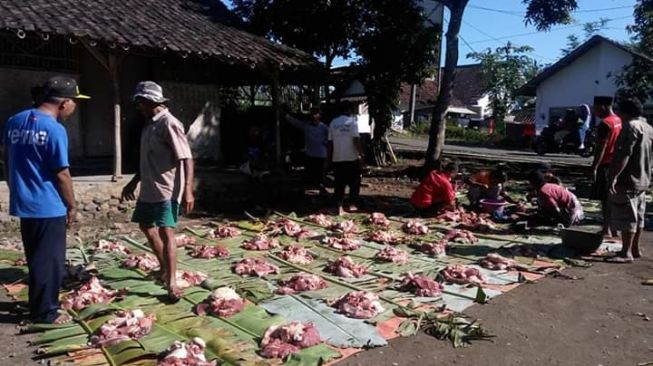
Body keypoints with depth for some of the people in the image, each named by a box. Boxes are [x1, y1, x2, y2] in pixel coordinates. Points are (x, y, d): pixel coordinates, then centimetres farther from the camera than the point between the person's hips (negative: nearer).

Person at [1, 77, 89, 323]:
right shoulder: (55, 129, -17)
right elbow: (61, 174, -15)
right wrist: (72, 205, -4)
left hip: (23, 203, 8)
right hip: (48, 205, -8)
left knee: (36, 257, 20)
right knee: (49, 260, 4)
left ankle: (37, 303, 32)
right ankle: (45, 312, 13)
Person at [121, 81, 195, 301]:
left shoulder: (169, 123, -15)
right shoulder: (149, 124, 14)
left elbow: (186, 159, -20)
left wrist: (187, 190, -27)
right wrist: (134, 182, 24)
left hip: (166, 190, -10)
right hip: (148, 189, 10)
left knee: (166, 232, -14)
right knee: (147, 227, 20)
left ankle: (171, 283, -9)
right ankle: (164, 269, 36)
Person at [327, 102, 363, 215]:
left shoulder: (333, 123, 7)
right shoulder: (352, 122, -6)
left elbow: (330, 142, 6)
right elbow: (356, 139, -14)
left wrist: (329, 157, 13)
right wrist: (361, 153, -5)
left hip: (337, 158, 4)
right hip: (351, 157, -4)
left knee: (339, 184, 6)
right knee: (354, 182, 13)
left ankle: (340, 208, 4)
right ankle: (352, 204, 16)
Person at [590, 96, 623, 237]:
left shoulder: (605, 123, -16)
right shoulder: (619, 121, 12)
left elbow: (601, 148, -20)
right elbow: (616, 144, 17)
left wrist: (594, 168, -19)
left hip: (606, 165, -9)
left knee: (605, 199, -5)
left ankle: (607, 230, -2)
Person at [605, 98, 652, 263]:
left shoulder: (631, 126, -16)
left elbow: (623, 155, -25)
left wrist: (613, 176, -26)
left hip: (627, 180, -10)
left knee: (626, 217, -7)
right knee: (637, 216, 15)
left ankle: (626, 253, -4)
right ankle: (635, 249, 24)